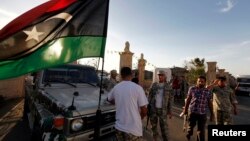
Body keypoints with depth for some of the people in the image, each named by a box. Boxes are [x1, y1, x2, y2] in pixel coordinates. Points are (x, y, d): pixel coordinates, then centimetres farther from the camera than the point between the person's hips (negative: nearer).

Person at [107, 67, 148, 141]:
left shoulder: (116, 87, -3)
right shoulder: (137, 88, -16)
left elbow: (109, 99, 18)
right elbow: (144, 111, -13)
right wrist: (139, 118, 8)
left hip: (119, 127, 4)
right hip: (133, 129, -4)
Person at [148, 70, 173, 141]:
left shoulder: (168, 86, -2)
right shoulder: (154, 85, 1)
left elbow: (170, 99, 1)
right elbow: (150, 96, 3)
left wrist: (170, 110, -1)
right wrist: (148, 107, 0)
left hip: (163, 109, -2)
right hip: (153, 108, 2)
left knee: (164, 126, -1)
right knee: (153, 125, 14)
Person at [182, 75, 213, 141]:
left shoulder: (208, 92, 1)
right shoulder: (192, 89, -2)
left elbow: (210, 103, 5)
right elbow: (188, 99, 2)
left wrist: (211, 114, 5)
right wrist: (185, 109, 3)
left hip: (203, 113, 0)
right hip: (192, 111, 0)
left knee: (201, 129, 5)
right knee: (191, 126, 15)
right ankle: (188, 136, 43)